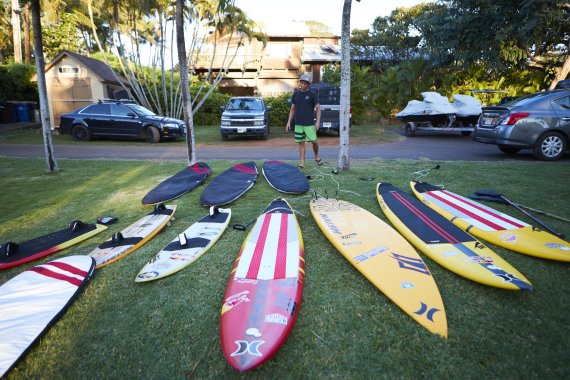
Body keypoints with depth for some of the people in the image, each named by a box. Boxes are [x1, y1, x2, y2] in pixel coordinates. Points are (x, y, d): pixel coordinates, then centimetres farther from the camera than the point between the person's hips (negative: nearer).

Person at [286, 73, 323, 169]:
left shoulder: (312, 94, -1)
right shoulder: (295, 94, 9)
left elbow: (318, 108, -1)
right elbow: (292, 109, 14)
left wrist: (318, 122, -11)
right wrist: (289, 122, 8)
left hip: (309, 124, -3)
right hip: (298, 124, 3)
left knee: (314, 141, -4)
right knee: (301, 143, 5)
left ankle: (317, 157, 22)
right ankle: (302, 163, 11)